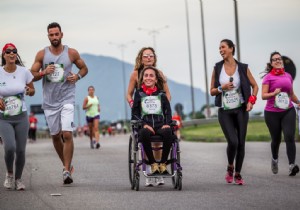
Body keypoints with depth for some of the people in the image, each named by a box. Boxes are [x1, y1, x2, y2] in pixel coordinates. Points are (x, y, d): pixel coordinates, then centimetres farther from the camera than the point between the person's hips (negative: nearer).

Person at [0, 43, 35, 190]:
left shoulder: (24, 72, -3)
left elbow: (32, 91, 9)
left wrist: (29, 91, -15)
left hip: (21, 117, 2)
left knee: (21, 151, -1)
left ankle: (18, 179, 24)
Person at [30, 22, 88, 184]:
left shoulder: (72, 53, -1)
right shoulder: (42, 54, 1)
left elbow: (84, 68, 13)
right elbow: (32, 75, 3)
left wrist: (78, 76, -8)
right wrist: (44, 72, -17)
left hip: (67, 99, -2)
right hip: (49, 101, 3)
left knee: (67, 134, -15)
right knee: (55, 136, 11)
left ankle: (67, 171, -10)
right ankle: (66, 164, 31)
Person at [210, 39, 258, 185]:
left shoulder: (243, 68, 0)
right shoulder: (217, 68, 3)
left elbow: (255, 86, 10)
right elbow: (212, 91, 7)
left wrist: (251, 100, -5)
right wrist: (222, 88, -12)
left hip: (241, 110, 1)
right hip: (224, 111, 0)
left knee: (241, 143, 0)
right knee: (232, 141, -15)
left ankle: (237, 174, 14)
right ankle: (230, 167, 12)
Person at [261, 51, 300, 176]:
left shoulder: (288, 76, 10)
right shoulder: (268, 77, -2)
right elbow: (263, 96, -9)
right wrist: (274, 93, -25)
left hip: (288, 111, 2)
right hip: (272, 113, -2)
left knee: (289, 137, -16)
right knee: (276, 139, 9)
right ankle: (274, 159, 39)